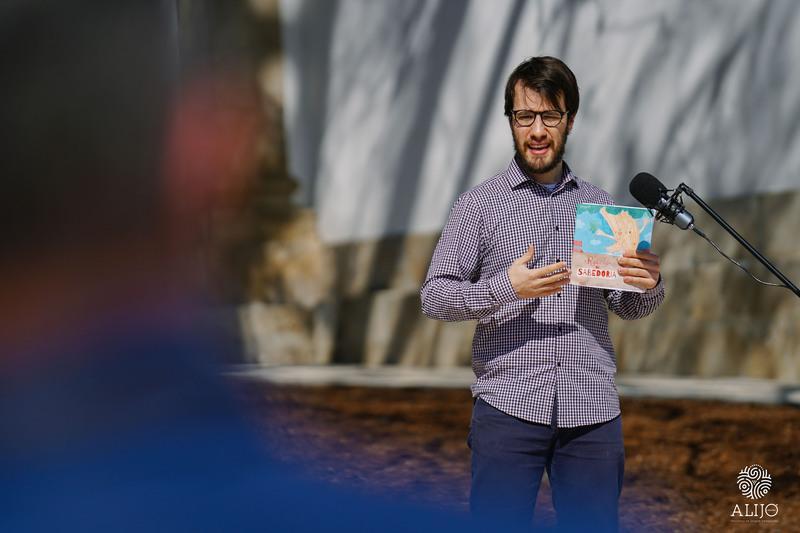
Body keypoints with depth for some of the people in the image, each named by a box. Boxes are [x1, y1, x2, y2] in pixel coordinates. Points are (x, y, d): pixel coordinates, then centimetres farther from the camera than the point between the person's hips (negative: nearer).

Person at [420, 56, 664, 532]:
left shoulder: (599, 204, 14)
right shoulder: (479, 205, 5)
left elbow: (628, 308, 17)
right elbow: (434, 296, -1)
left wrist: (649, 285, -6)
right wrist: (506, 287, -17)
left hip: (593, 410, 3)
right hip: (508, 407, -3)